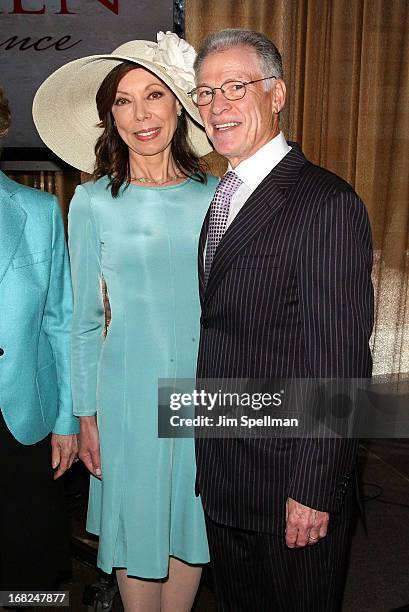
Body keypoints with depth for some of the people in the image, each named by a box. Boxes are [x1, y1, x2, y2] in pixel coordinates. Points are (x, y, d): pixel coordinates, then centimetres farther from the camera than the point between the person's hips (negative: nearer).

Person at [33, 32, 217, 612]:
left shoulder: (212, 196, 0)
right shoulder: (93, 202, -5)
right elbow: (85, 319, 0)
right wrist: (86, 414, 0)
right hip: (130, 393, -2)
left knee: (194, 527, 15)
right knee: (138, 525, 12)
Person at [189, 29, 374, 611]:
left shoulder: (327, 204, -18)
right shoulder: (221, 197, 9)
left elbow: (340, 361, -20)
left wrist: (315, 489, -18)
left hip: (292, 481, -7)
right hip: (222, 474, 8)